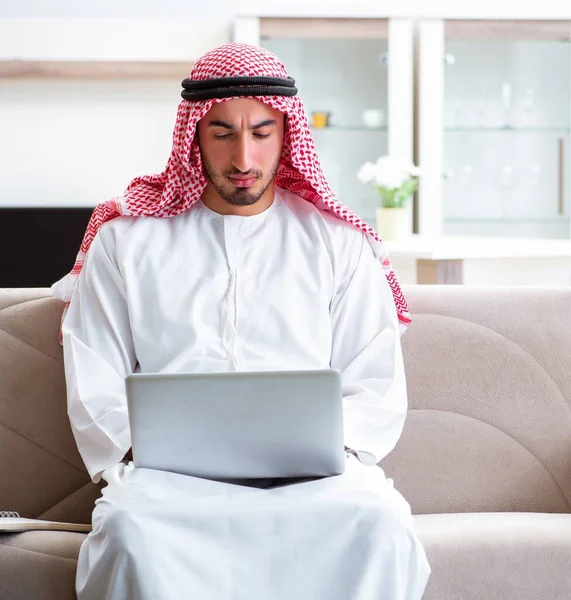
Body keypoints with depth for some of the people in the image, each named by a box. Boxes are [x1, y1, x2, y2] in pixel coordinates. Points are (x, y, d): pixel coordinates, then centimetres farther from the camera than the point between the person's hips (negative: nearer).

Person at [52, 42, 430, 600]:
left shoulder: (339, 244, 16)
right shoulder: (125, 240, 15)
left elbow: (378, 389, 12)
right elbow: (94, 392, 10)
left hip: (314, 472, 1)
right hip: (172, 471, 0)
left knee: (380, 524, -34)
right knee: (130, 527, -36)